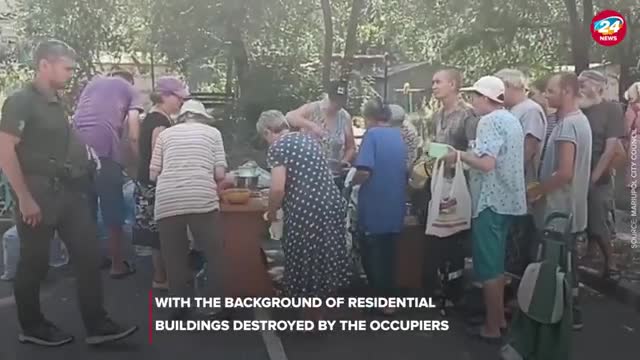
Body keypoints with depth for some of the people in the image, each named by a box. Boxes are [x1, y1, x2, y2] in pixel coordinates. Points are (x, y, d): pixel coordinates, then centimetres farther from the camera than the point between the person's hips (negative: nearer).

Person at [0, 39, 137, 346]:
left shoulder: (55, 102, 14)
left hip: (67, 191, 8)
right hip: (39, 193, -8)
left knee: (88, 255, 4)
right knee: (34, 262, 6)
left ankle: (97, 326, 10)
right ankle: (32, 327, 24)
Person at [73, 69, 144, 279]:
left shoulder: (93, 82, 32)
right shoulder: (131, 91, 19)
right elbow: (133, 135, 7)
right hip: (105, 152, -5)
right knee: (113, 214, 7)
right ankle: (118, 265, 16)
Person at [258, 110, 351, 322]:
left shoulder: (277, 147, -5)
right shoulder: (309, 139, 17)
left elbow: (278, 188, -16)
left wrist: (271, 212, 2)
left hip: (304, 212, -7)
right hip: (332, 205, 7)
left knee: (305, 261, 8)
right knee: (327, 257, 17)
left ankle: (310, 319, 22)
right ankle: (320, 314, 32)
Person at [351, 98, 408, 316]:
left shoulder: (372, 134, -11)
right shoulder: (399, 136, 10)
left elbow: (364, 171, -22)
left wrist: (352, 181, -3)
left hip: (374, 208, -6)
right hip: (395, 207, 7)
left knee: (372, 255, 7)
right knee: (388, 254, 16)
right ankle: (388, 298, 24)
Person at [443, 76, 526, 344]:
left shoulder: (489, 121, -15)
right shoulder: (511, 120, 14)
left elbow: (486, 163, -25)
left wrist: (460, 155, -11)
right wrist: (467, 155, 17)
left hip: (491, 201, -10)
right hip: (506, 200, 10)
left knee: (487, 266, 0)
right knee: (496, 263, 19)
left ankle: (492, 328, 9)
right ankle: (499, 318, 28)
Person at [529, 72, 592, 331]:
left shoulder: (567, 125, -21)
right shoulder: (578, 120, 12)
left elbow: (564, 173, -27)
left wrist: (535, 191, -14)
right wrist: (541, 189, 16)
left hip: (560, 210, -10)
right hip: (567, 209, 10)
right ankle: (570, 312, 28)